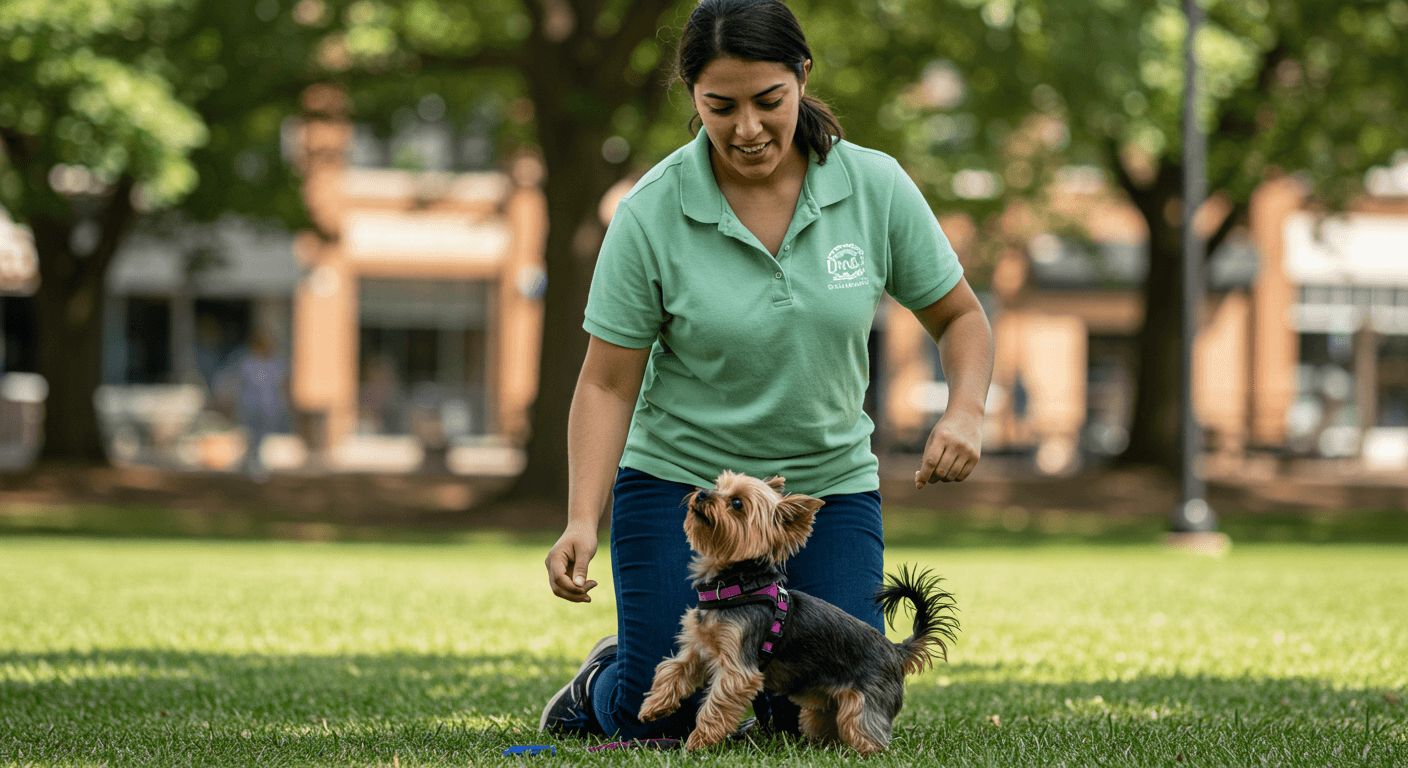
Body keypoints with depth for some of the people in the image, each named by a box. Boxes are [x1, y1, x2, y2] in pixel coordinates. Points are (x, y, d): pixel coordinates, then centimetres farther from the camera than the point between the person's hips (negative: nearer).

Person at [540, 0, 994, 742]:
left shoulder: (875, 186, -10)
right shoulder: (651, 215, -16)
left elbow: (959, 317, 2)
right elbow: (607, 383, -12)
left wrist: (964, 411, -18)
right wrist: (583, 521, -24)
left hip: (830, 485, 2)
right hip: (679, 480, -2)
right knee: (660, 719, -9)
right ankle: (601, 685, 29)